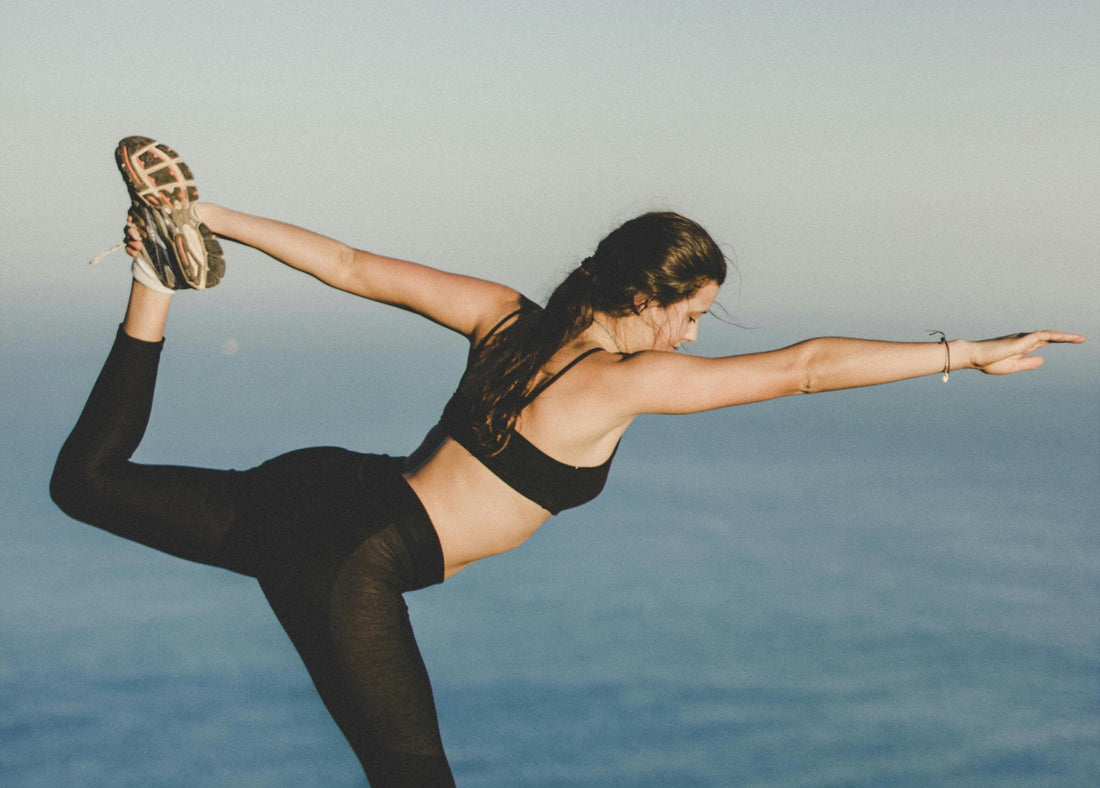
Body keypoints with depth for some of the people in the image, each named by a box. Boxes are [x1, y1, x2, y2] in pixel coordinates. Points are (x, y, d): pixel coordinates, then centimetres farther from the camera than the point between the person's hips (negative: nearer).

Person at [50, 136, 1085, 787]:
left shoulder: (507, 316, 6)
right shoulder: (628, 380, -12)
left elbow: (354, 268, 9)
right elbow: (807, 366, -12)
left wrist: (218, 220, 16)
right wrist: (968, 354, -5)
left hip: (320, 492, 8)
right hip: (352, 565, -8)